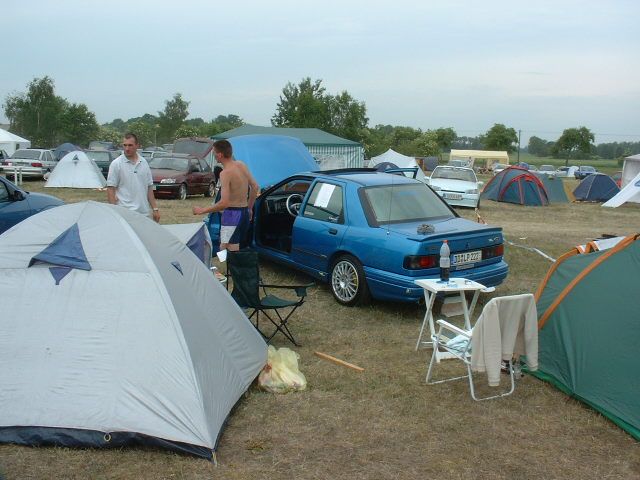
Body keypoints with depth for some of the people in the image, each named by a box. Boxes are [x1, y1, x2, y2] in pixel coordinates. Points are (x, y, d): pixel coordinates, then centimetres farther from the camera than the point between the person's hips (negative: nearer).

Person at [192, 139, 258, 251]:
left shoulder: (225, 173, -19)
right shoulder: (241, 165, 5)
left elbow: (224, 203, -25)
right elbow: (255, 187, 13)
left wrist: (202, 210, -15)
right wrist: (249, 208, 24)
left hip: (232, 214, -9)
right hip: (244, 213, 9)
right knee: (235, 250, 17)